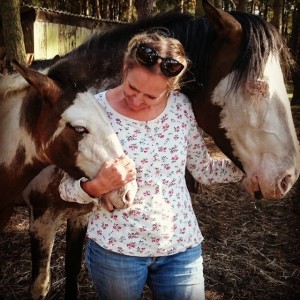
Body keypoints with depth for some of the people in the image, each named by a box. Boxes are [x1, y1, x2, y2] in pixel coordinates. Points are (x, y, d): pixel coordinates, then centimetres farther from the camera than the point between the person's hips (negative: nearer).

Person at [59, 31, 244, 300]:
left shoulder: (182, 107, -7)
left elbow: (203, 169, 4)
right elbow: (66, 188, -10)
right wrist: (95, 187, -30)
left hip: (182, 247, 2)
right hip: (114, 248, -2)